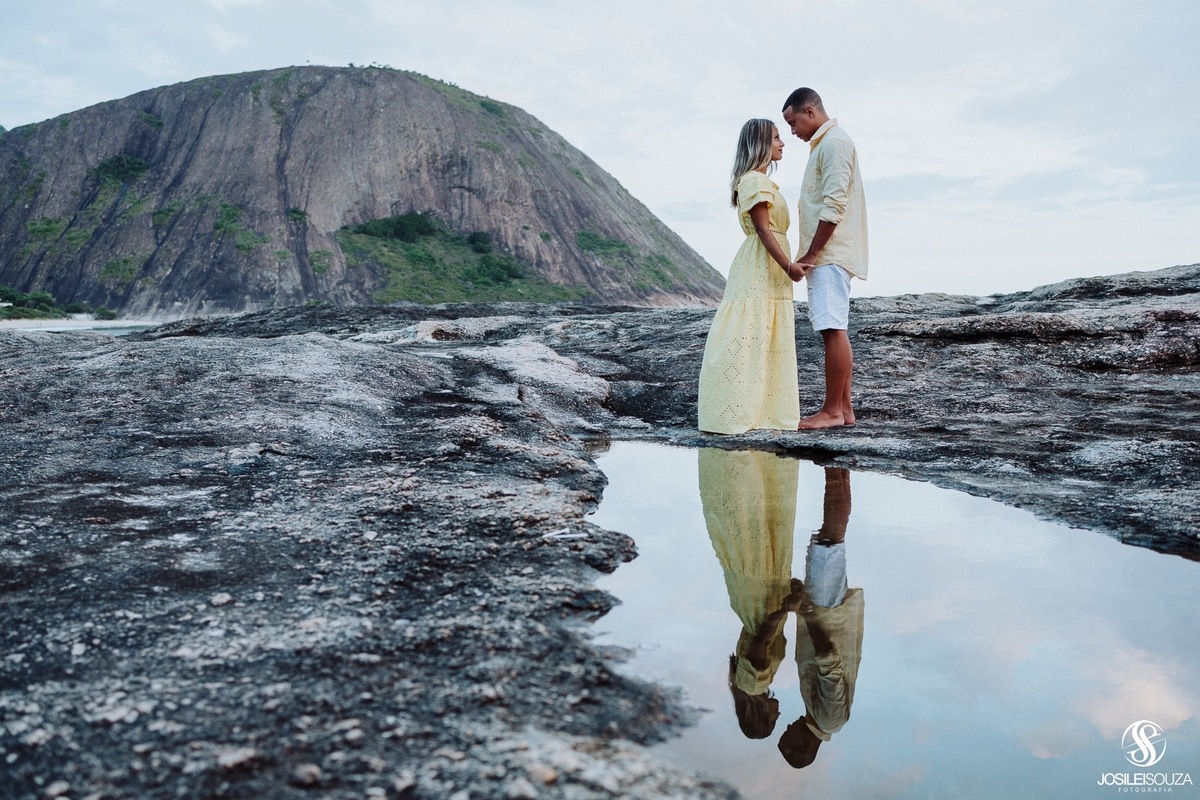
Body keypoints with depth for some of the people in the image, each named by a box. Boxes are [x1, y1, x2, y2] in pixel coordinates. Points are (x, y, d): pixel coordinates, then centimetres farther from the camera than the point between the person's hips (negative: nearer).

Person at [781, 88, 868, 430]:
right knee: (835, 331, 9)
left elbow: (834, 205, -17)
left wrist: (811, 253, -16)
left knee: (833, 330, -10)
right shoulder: (824, 144, 23)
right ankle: (843, 407, 13)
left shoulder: (834, 142, -8)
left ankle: (832, 411, -9)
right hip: (826, 255, 10)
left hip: (830, 253, -10)